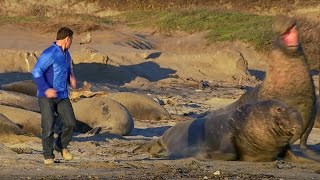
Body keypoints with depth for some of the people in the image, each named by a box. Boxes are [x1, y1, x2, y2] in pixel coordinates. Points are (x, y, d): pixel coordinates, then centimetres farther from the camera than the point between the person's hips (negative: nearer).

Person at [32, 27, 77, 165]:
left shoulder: (66, 54, 13)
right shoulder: (49, 53, -12)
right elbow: (36, 72, -17)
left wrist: (71, 79, 5)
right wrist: (46, 89, -25)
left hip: (62, 96, 7)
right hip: (46, 97, -7)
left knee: (70, 122, -4)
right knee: (48, 126, -8)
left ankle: (61, 146, 20)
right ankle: (48, 155, 4)